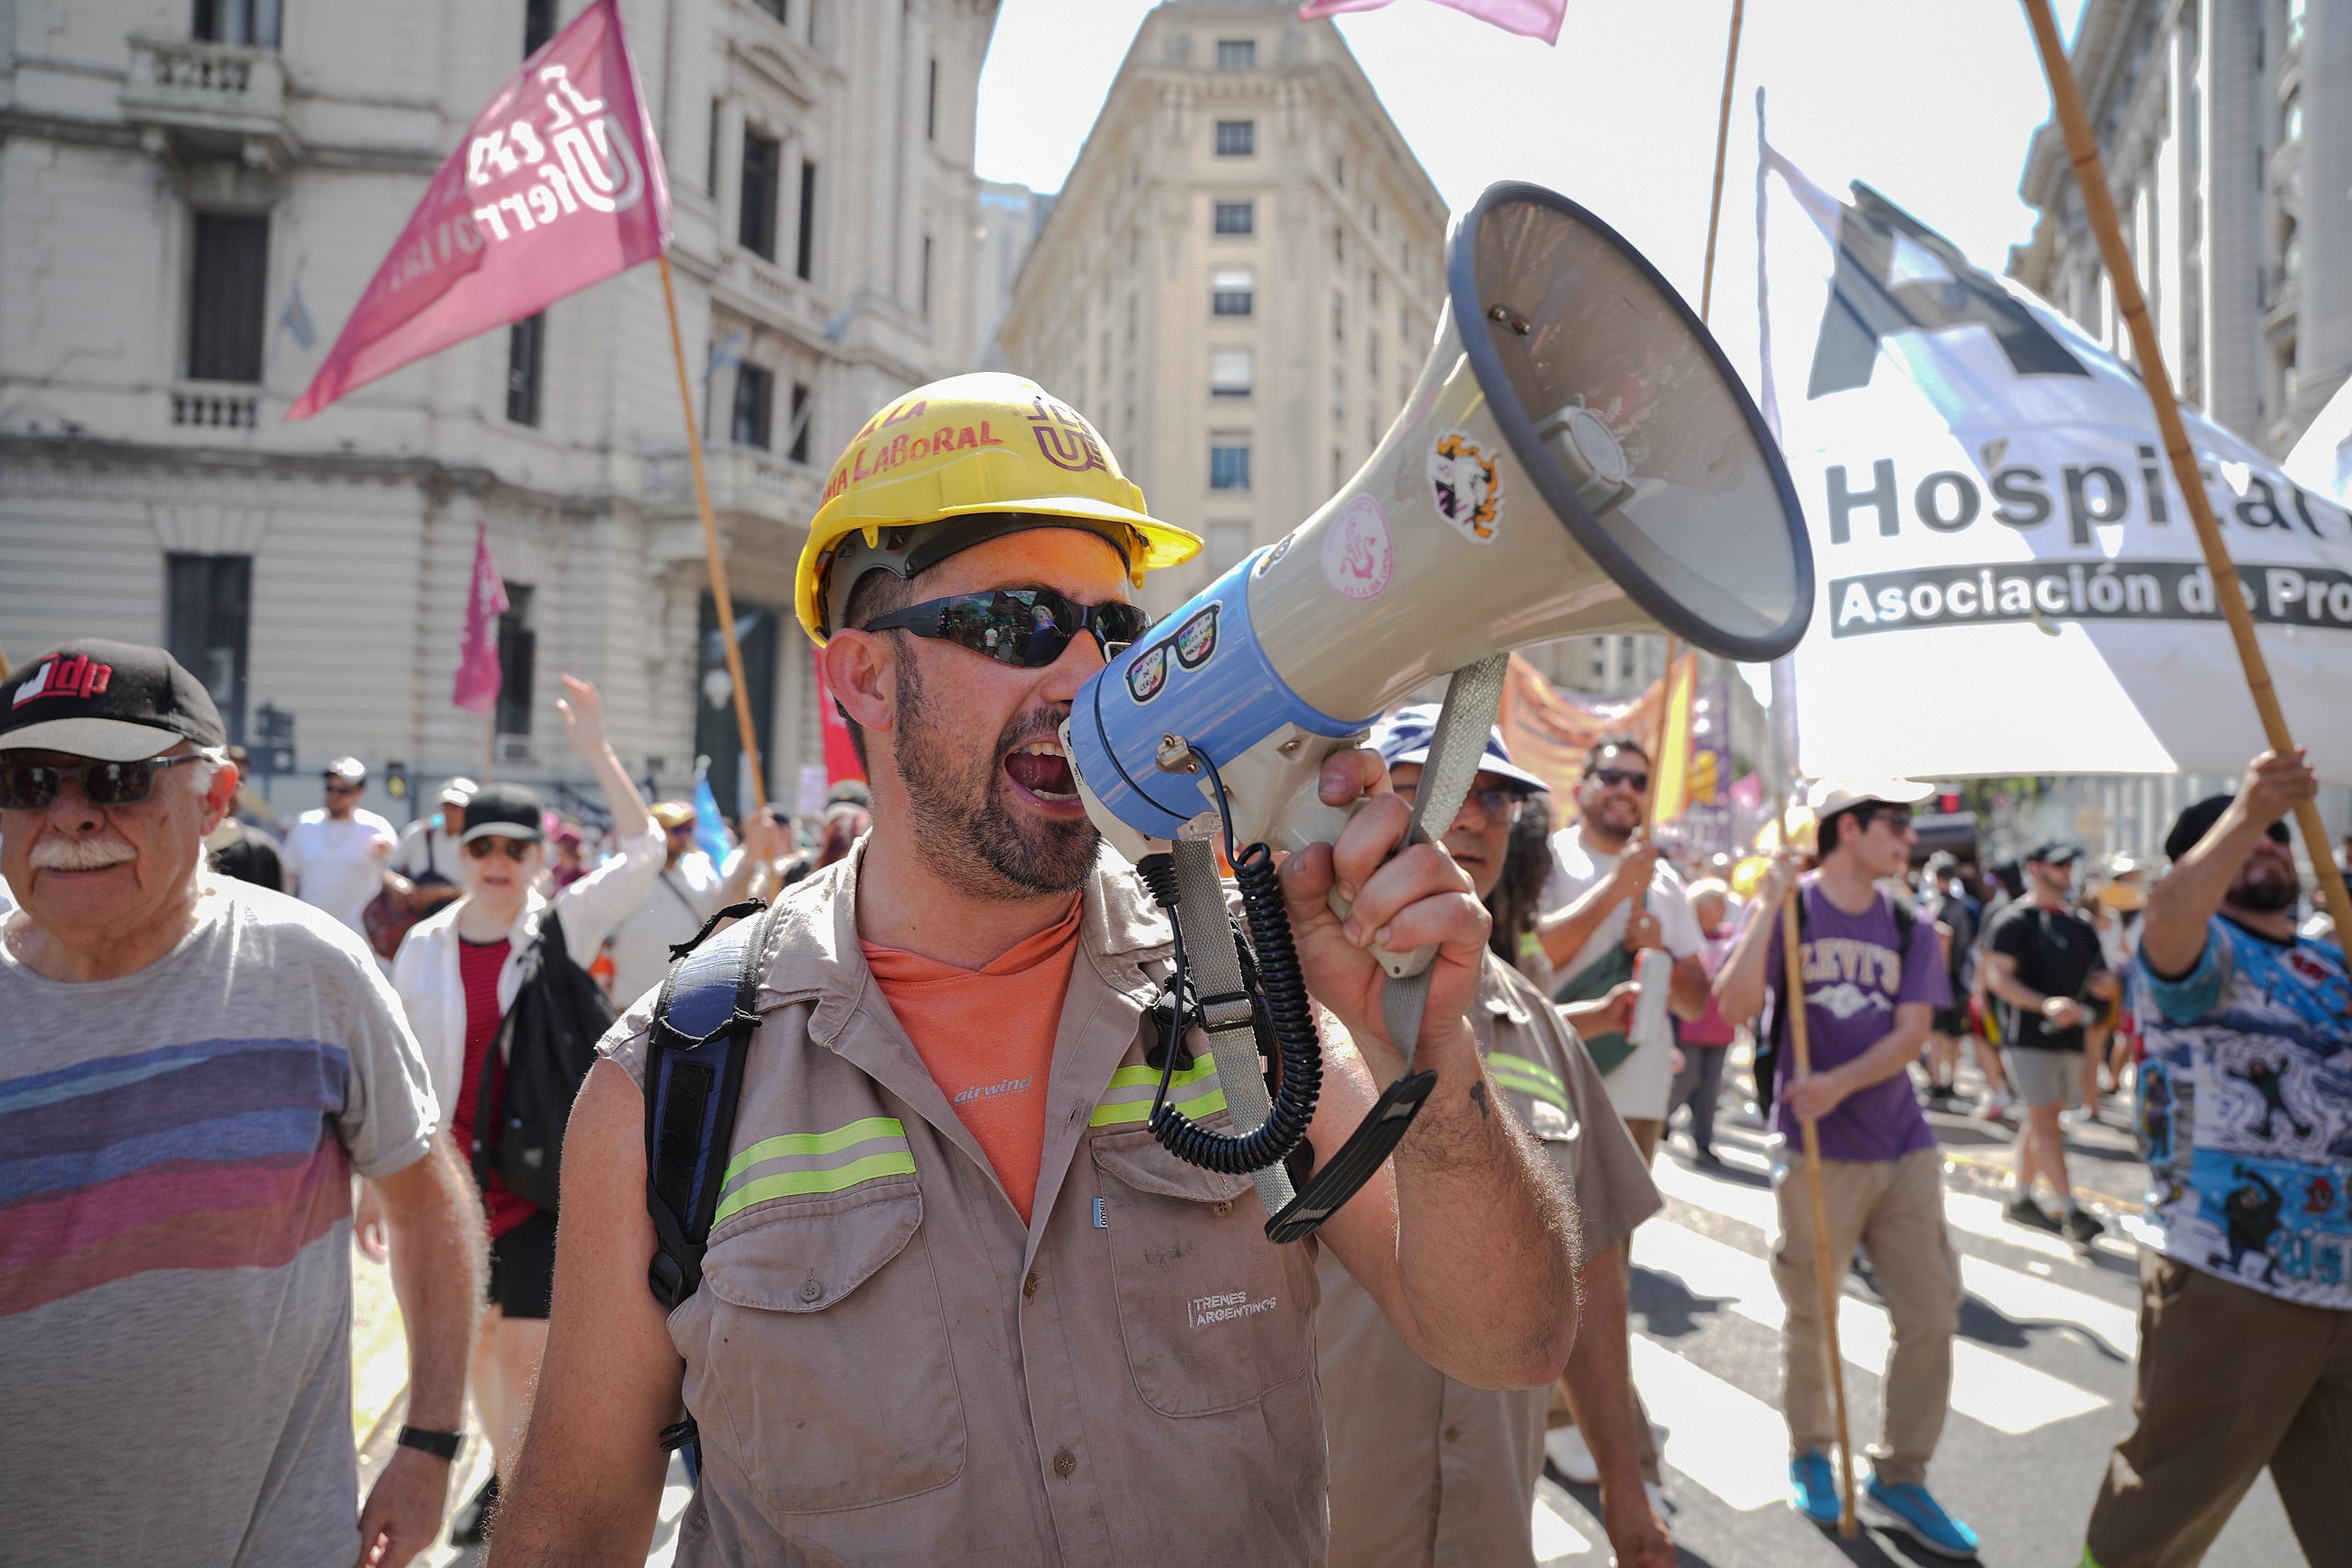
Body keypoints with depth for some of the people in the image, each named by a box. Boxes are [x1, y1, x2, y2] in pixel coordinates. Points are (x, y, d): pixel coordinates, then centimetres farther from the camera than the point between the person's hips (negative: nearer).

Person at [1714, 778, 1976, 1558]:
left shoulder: (1909, 927, 6)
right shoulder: (1786, 909, -5)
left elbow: (1911, 1033, -3)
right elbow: (1734, 1007, -17)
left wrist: (1840, 1082, -19)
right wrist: (1766, 907, -22)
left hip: (1904, 1149, 4)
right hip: (1816, 1151, -4)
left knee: (1931, 1314, 5)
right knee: (1811, 1317, 8)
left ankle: (1900, 1475, 22)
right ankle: (1809, 1452, 31)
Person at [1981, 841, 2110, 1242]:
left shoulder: (2077, 922, 17)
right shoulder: (2015, 921, -7)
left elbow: (2085, 971, 26)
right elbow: (1996, 976, -15)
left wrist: (2104, 980, 2)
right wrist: (2045, 1005, -27)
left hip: (2069, 1035, 8)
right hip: (2029, 1035, -8)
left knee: (2041, 1119, 12)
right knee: (2045, 1119, -9)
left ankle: (2021, 1200, 21)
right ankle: (2070, 1210, -10)